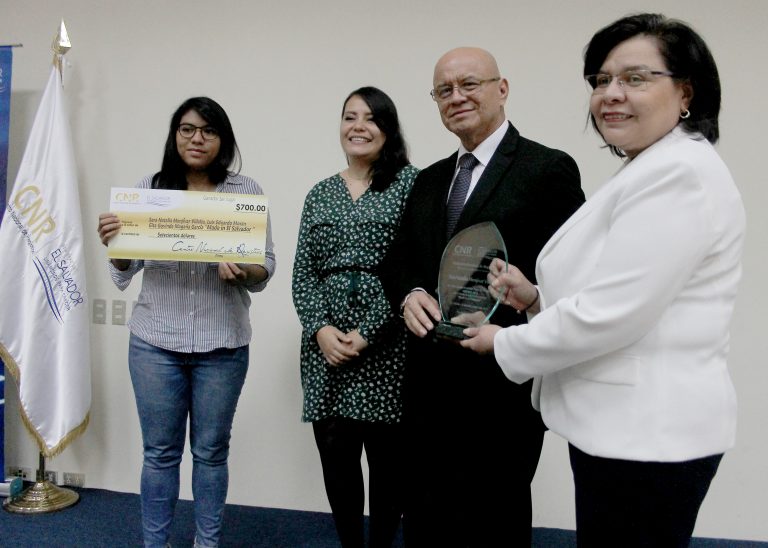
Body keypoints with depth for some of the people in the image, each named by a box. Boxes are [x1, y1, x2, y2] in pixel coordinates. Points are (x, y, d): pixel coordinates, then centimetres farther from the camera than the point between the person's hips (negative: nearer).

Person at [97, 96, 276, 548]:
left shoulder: (247, 191, 1)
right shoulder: (148, 188, 4)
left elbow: (266, 268, 0)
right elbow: (124, 274, 7)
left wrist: (242, 270, -21)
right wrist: (112, 244, -14)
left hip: (223, 345, -1)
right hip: (155, 342, 1)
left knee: (211, 451, 11)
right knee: (160, 452, 11)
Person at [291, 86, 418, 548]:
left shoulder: (409, 182, -1)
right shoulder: (321, 193, 13)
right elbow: (303, 272, 9)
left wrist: (366, 333, -13)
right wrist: (320, 329, -8)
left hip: (386, 347, -4)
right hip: (325, 346, 4)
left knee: (388, 459, 5)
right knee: (335, 458, 9)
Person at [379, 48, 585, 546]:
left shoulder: (549, 168, -6)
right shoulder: (430, 179, 15)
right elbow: (397, 260, 16)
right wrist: (410, 295, -5)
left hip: (503, 388, -6)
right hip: (430, 383, 6)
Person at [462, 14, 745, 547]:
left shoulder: (681, 171, -19)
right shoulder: (647, 172, 15)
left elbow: (612, 314, -24)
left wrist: (505, 343, -10)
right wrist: (537, 298, 3)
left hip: (646, 434, -10)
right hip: (626, 425, 10)